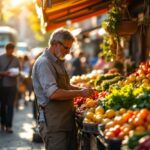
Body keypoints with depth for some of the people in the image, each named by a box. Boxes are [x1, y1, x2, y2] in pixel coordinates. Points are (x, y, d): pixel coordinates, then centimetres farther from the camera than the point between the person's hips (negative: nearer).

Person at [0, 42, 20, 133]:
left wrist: (16, 74, -8)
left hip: (12, 85, 1)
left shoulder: (16, 59, 6)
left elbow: (19, 70, 12)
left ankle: (9, 126, -4)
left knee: (10, 105, -4)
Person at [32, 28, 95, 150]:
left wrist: (82, 90, 10)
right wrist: (80, 93, -18)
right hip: (53, 123, -10)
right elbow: (53, 93, -25)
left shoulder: (58, 62, 16)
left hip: (67, 119, 10)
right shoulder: (43, 63, -15)